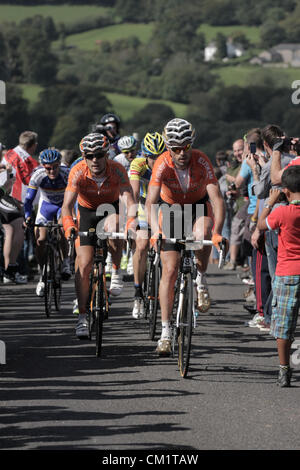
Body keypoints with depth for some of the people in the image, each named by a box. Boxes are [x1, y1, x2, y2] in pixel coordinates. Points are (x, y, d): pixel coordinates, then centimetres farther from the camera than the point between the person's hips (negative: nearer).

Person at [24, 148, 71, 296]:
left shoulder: (67, 174, -30)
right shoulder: (38, 176, -27)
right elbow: (29, 199, -25)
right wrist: (28, 217, -41)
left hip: (64, 205, -2)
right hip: (46, 205, 2)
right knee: (40, 240, -12)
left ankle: (66, 262, -7)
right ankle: (42, 275, 8)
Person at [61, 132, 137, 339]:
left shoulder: (117, 170, -29)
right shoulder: (78, 172, -27)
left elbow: (129, 201, -38)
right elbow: (67, 205, -33)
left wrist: (132, 220, -59)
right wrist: (69, 225, -53)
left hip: (111, 208, -1)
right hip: (87, 211, 1)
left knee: (114, 228, -38)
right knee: (84, 265, -9)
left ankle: (116, 273, -14)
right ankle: (82, 317, -1)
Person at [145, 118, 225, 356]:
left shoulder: (201, 161, -28)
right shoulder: (162, 164, -27)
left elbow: (217, 198, -35)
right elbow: (151, 202, -35)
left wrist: (217, 232, -49)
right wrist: (156, 231, -52)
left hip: (199, 206, 0)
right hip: (171, 209, 0)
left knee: (203, 235, -36)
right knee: (169, 270, -9)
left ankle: (201, 280, -6)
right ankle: (166, 332, -6)